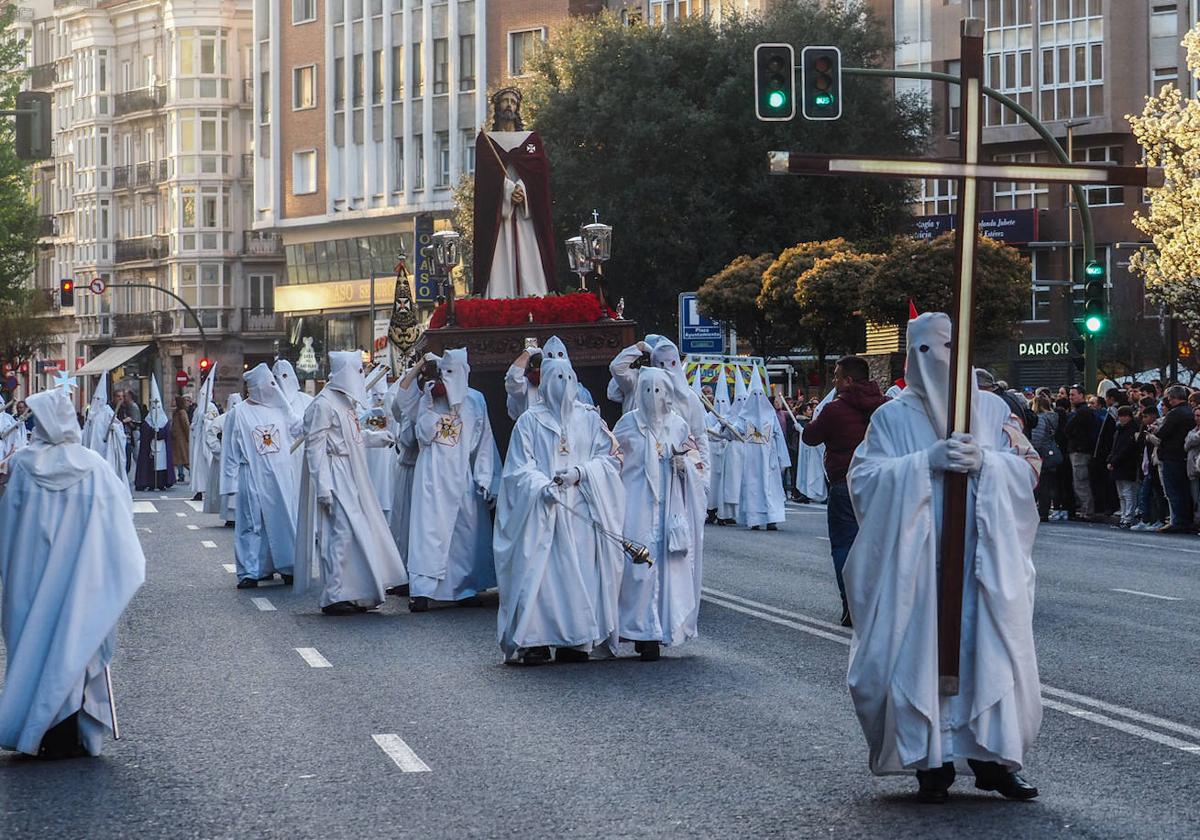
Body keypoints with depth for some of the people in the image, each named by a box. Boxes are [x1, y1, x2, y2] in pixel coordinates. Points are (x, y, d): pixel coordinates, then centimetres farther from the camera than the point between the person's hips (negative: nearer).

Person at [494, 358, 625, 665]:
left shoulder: (589, 420, 12)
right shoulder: (530, 421, 5)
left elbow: (609, 458, 7)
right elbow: (519, 467, -1)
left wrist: (580, 472, -11)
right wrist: (543, 485, -19)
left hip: (581, 510, 2)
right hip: (540, 510, -2)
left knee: (581, 569, -4)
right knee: (538, 570, -10)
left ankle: (576, 640, -1)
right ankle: (535, 641, -9)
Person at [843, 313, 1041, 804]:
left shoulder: (993, 409, 10)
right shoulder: (893, 418, 5)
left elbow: (1028, 470, 4)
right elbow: (864, 479, -5)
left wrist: (985, 462, -16)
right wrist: (927, 462, -18)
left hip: (983, 560, 1)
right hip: (917, 561, -1)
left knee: (990, 652, -3)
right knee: (923, 653, -5)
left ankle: (992, 757, 6)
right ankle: (933, 762, 1)